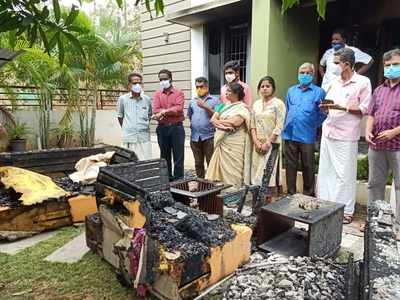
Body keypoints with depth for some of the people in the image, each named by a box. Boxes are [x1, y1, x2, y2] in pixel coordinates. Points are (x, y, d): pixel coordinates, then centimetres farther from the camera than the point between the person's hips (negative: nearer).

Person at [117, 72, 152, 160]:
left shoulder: (147, 99, 4)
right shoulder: (123, 99, 0)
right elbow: (120, 116, 11)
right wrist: (126, 129, 12)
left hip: (144, 137, 1)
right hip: (128, 138, -1)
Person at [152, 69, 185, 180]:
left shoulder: (178, 93, 2)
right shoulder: (157, 94, 10)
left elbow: (179, 109, -13)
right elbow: (155, 111, -5)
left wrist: (163, 111, -13)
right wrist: (171, 111, -14)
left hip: (176, 127, -3)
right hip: (162, 128, 3)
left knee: (178, 156, 1)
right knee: (164, 156, 11)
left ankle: (178, 179, 10)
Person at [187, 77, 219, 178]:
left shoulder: (214, 100, 2)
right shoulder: (192, 101, 15)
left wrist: (205, 107, -14)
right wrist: (193, 125, 11)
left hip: (209, 136, -4)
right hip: (195, 137, 5)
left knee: (211, 163, -4)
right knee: (198, 163, 12)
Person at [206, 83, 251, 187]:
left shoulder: (242, 108, -3)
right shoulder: (225, 106, 18)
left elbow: (234, 122, -18)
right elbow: (213, 119, 10)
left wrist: (219, 121, -2)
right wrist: (225, 124, -10)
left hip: (234, 146, -6)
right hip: (222, 144, 7)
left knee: (232, 173, -4)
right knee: (221, 170, 6)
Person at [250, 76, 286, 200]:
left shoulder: (278, 103, -4)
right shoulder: (256, 104, 12)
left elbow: (279, 126, -10)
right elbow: (252, 125, 9)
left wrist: (268, 143, -13)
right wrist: (256, 141, -4)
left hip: (272, 144, -5)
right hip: (258, 144, 5)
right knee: (257, 171, 5)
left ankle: (269, 198, 3)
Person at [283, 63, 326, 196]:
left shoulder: (319, 92, 1)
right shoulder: (291, 90, 14)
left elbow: (323, 113, 0)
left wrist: (313, 126, -3)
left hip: (307, 136, -3)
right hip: (289, 134, 4)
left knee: (308, 167, 7)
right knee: (290, 166, 9)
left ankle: (308, 195, 20)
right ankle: (290, 194, 21)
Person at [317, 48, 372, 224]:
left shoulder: (363, 82, -4)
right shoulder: (335, 82, 14)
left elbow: (364, 109, -7)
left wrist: (340, 107, -18)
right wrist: (325, 107, -4)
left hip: (346, 136, -6)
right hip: (328, 132, 6)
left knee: (344, 174, -1)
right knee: (325, 171, 9)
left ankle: (347, 211, 12)